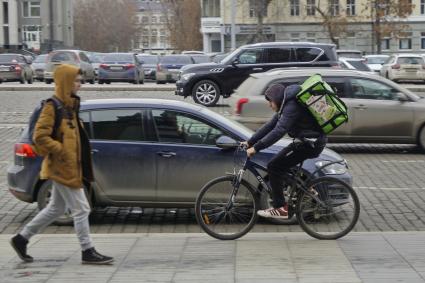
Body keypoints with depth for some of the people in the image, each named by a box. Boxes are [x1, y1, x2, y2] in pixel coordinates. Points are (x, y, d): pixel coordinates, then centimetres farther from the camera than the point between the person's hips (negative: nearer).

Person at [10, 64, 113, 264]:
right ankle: (87, 251, 4)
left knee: (56, 209, 18)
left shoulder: (69, 106, 13)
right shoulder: (52, 107, -15)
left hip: (69, 167, 10)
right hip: (63, 168, -10)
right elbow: (39, 136, -22)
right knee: (81, 209, -4)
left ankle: (21, 239, 26)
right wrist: (61, 152, -20)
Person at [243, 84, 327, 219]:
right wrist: (249, 142, 10)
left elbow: (279, 131, -28)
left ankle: (280, 209, -6)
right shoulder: (286, 106, 13)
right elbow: (269, 126, 14)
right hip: (306, 141, 10)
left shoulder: (292, 106, -19)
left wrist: (256, 147, -28)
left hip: (310, 143, -10)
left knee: (274, 167, -9)